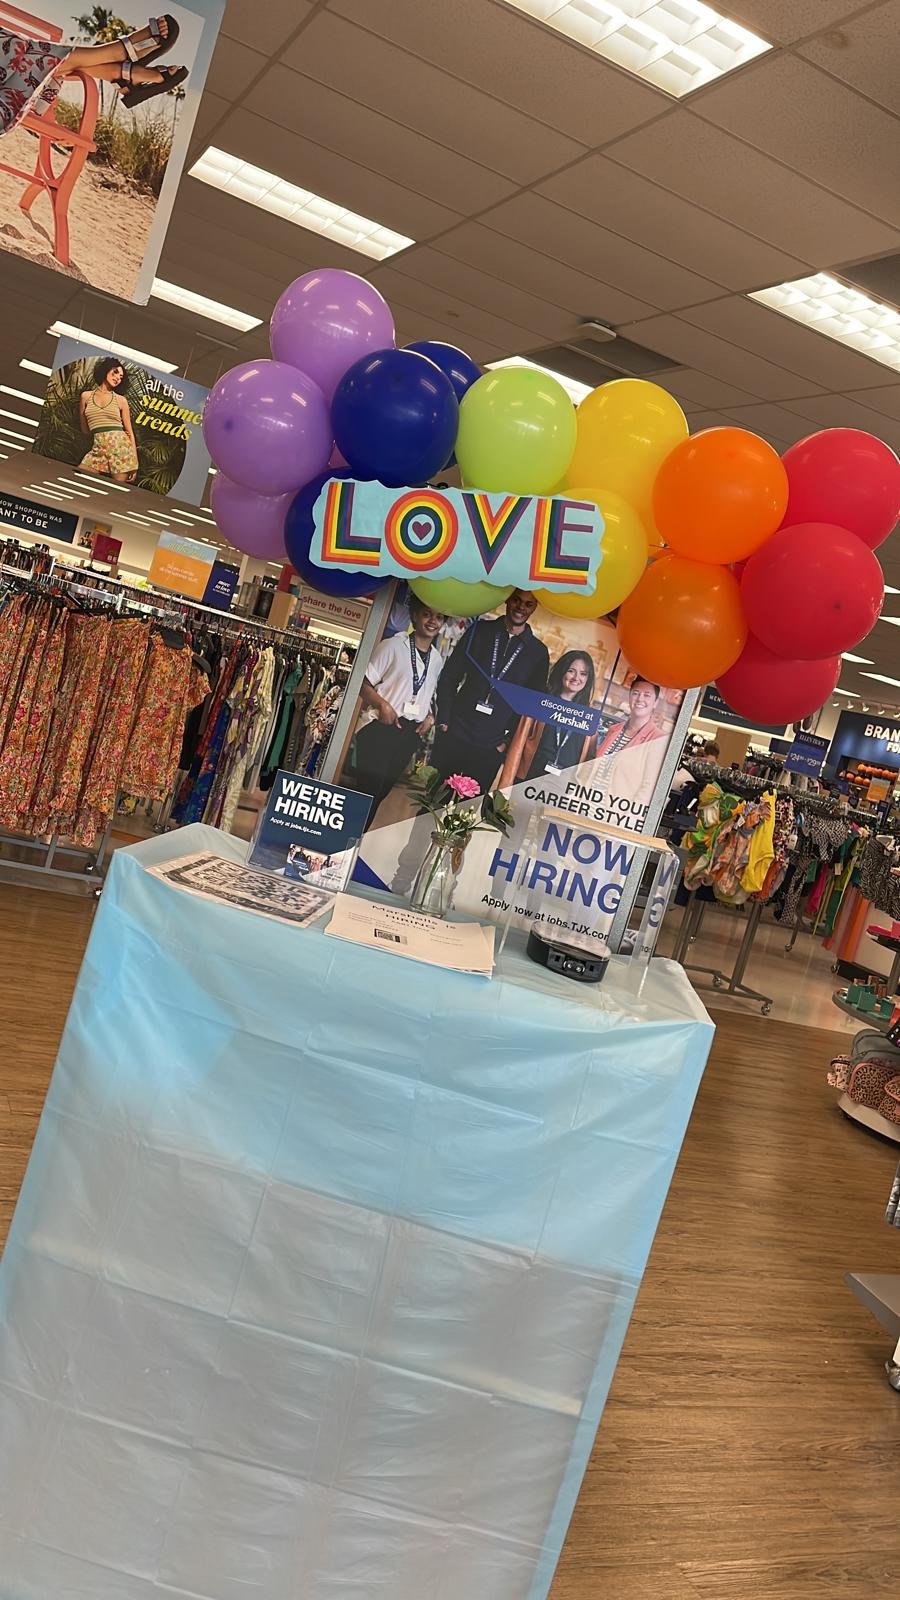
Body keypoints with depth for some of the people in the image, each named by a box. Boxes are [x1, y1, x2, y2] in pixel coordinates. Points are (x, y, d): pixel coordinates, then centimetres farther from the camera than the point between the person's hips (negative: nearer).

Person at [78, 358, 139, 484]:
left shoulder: (121, 400, 9)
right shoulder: (86, 396, 12)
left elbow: (129, 431, 7)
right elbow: (84, 429, 19)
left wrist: (134, 463, -1)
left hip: (120, 447, -1)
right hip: (98, 448, 2)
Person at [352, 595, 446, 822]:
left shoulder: (437, 659, 12)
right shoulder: (393, 646, -6)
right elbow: (364, 683, -7)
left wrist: (430, 717, 7)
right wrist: (383, 704, -22)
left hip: (409, 734, 6)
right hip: (380, 727, -6)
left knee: (380, 792, 11)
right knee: (367, 788, -8)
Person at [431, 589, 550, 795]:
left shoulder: (538, 653, 5)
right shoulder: (481, 630, 4)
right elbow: (450, 676, 5)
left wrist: (508, 741, 1)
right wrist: (443, 720, -3)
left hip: (491, 748, 0)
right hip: (453, 735, 0)